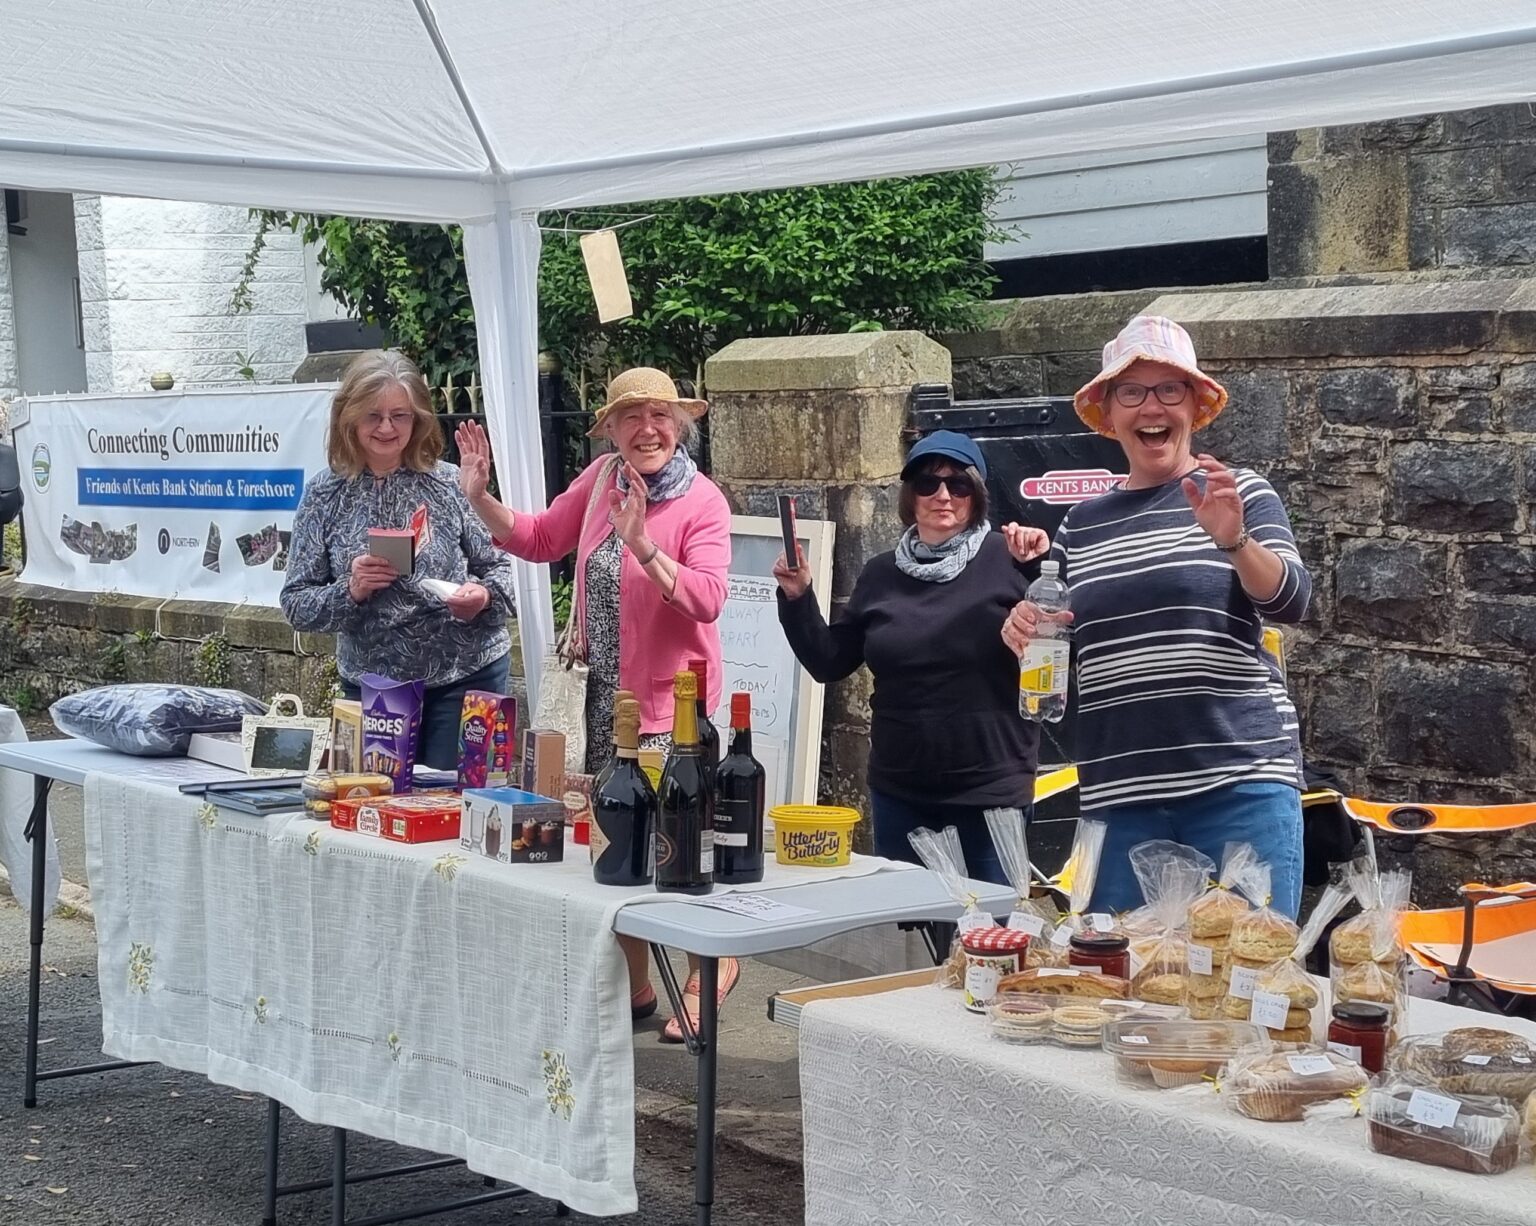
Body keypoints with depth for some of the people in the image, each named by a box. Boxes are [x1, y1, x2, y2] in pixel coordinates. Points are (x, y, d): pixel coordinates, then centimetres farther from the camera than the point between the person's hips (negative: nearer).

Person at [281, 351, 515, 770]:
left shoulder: (450, 484, -3)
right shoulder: (325, 496, 0)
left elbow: (497, 567, 5)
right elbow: (295, 603, 0)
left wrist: (482, 596, -17)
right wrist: (350, 591, -18)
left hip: (466, 675, -1)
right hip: (372, 681, 1)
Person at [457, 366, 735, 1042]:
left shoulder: (703, 501, -13)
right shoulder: (603, 477, 4)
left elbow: (706, 600, -24)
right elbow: (541, 538, 15)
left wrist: (642, 544, -33)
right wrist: (480, 498, 4)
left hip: (666, 695, -7)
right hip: (606, 691, 7)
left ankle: (713, 962, 17)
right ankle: (635, 987, 27)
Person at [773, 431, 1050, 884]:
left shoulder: (1004, 560, -6)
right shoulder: (882, 574, 8)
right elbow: (828, 663, 11)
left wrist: (1041, 569, -24)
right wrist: (797, 597, 0)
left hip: (992, 790, -4)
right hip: (899, 792, 4)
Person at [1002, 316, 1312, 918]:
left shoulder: (1241, 494, 3)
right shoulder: (1082, 523, 14)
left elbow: (1290, 602, -11)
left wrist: (1233, 539, -29)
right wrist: (1027, 634, -2)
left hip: (1240, 780, -3)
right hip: (1119, 793, 4)